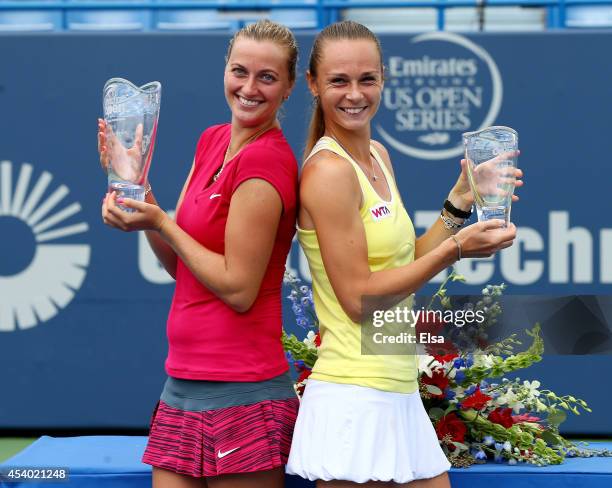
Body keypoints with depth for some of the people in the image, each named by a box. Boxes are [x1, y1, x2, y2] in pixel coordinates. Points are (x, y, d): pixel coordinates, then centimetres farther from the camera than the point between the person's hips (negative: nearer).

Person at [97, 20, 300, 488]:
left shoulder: (266, 160, -15)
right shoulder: (213, 141, 11)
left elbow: (238, 288, -17)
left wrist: (160, 223, -11)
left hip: (238, 394, -8)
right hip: (184, 385, 8)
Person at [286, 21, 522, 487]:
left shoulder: (378, 156, 13)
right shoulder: (328, 172, -14)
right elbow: (358, 299, -16)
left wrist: (460, 203, 10)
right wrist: (456, 248, -16)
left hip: (398, 392, 9)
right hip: (355, 399, -9)